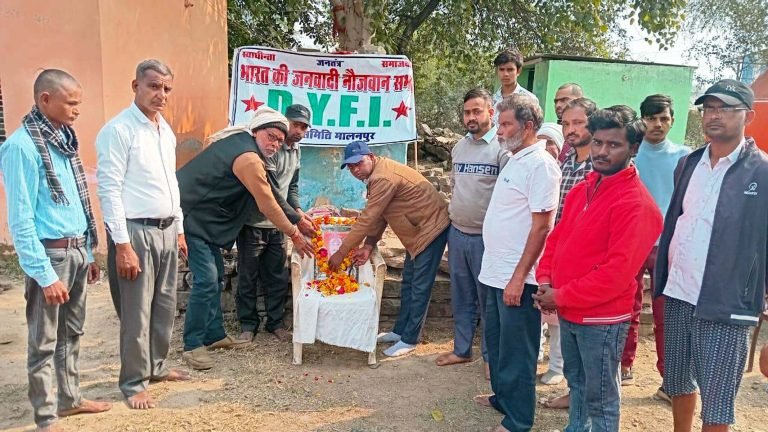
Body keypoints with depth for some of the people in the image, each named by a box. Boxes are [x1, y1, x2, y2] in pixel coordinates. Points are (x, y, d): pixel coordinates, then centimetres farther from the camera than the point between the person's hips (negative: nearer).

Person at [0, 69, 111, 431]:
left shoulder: (63, 138, 10)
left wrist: (89, 253, 15)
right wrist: (44, 274, -19)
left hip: (76, 251, 8)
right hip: (50, 254, -8)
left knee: (72, 332, 18)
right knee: (43, 341, 4)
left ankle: (70, 397, 33)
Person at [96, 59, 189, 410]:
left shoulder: (166, 131, 11)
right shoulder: (118, 130, -12)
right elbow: (109, 190, -16)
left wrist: (179, 230, 17)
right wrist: (122, 245, -19)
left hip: (167, 229, 8)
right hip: (136, 232, -7)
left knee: (164, 306, 16)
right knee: (137, 312, 2)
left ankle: (157, 366, 32)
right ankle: (134, 382, 18)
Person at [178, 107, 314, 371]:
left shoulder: (240, 141, 10)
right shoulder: (248, 158, -21)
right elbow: (267, 205, -16)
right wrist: (294, 235, -5)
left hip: (203, 217, 11)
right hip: (190, 216, -11)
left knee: (216, 276, 14)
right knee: (206, 280, -12)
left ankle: (215, 335, 24)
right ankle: (192, 346, -2)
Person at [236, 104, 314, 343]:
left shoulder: (295, 151, 10)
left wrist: (298, 210, -1)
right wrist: (296, 218, -21)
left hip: (277, 225, 7)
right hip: (253, 224, -6)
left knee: (277, 277, 11)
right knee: (248, 277, 7)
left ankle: (275, 322, 24)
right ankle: (248, 324, 20)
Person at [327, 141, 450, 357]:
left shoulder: (383, 178, -26)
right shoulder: (377, 174, 6)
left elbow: (367, 219, -25)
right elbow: (378, 216, 8)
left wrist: (341, 253, -18)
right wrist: (368, 246, -3)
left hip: (431, 228, -10)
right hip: (418, 229, 10)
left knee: (420, 287, -2)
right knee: (408, 283, 16)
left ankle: (409, 339, 8)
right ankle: (400, 331, 28)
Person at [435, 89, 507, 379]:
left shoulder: (502, 148, -12)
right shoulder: (459, 147, 10)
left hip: (485, 236, -6)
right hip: (457, 232, 7)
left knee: (488, 300, 6)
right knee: (461, 297, 17)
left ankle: (491, 356, 22)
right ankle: (462, 349, 32)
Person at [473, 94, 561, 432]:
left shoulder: (540, 165, -17)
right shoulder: (515, 159, 12)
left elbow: (542, 227, -21)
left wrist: (518, 277, -22)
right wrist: (500, 271, 18)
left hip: (517, 278, -9)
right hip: (496, 272, 9)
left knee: (516, 351, 4)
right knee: (496, 342, 22)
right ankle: (502, 397, 40)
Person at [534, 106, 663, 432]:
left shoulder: (636, 203, -18)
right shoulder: (582, 189, 8)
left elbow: (618, 271, -23)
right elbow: (557, 238, 14)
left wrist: (561, 297, -18)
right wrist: (545, 280, -2)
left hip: (602, 319, -8)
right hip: (569, 312, 8)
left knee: (600, 398, 7)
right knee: (576, 382, 25)